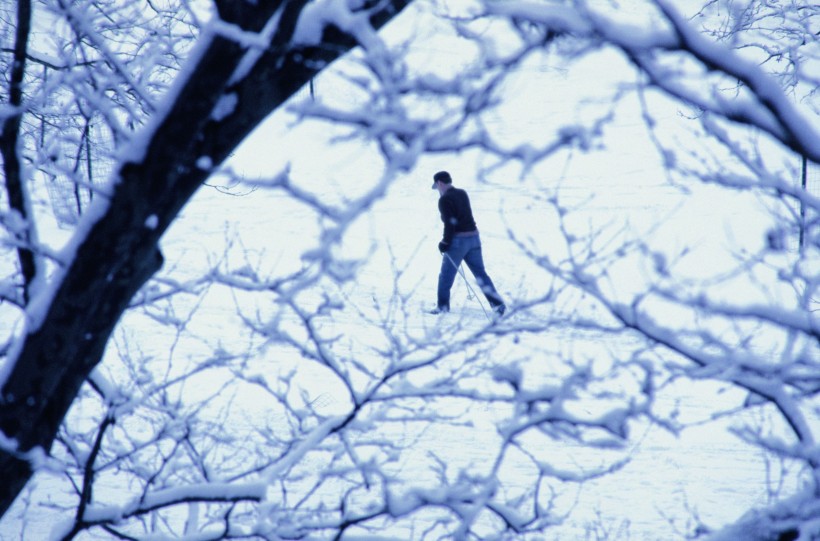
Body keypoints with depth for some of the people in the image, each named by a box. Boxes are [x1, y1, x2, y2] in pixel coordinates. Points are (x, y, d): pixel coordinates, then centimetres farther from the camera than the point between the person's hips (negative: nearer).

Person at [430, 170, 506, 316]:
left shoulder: (445, 199, -10)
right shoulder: (463, 194, 13)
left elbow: (450, 222, -17)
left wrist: (445, 242, -11)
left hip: (458, 240, -7)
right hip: (474, 237, 7)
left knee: (446, 275, 7)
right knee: (480, 274, 8)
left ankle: (442, 307, 12)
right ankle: (498, 305, 0)